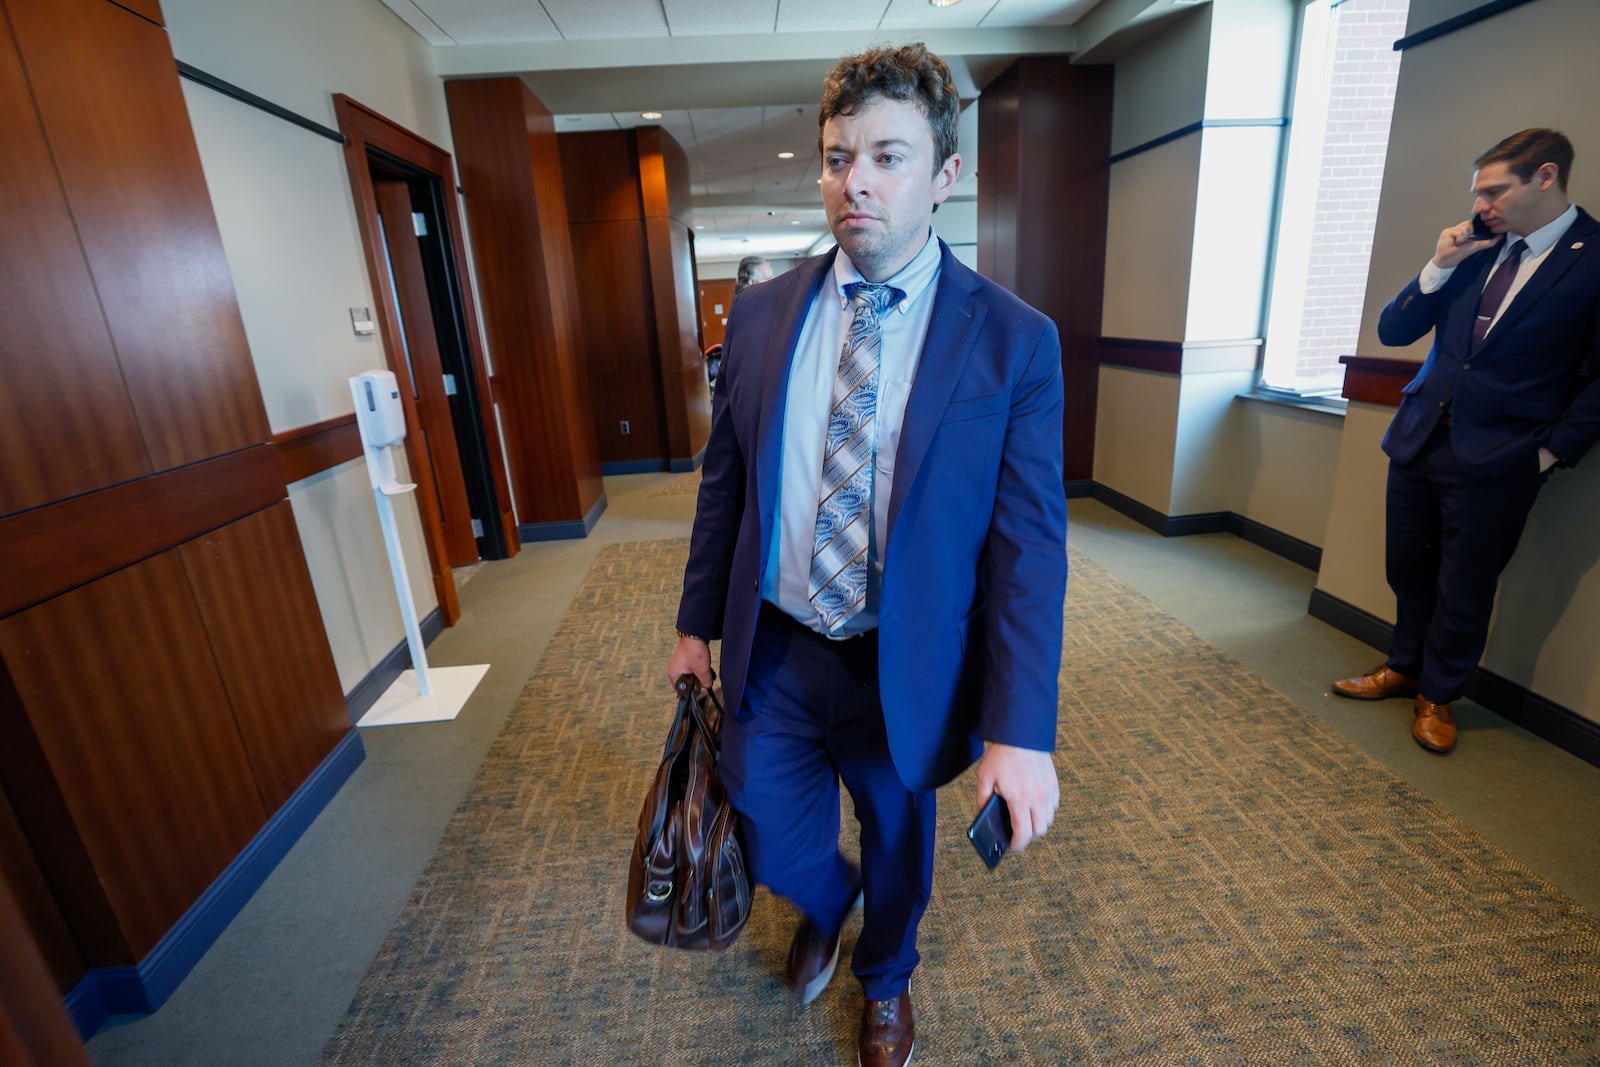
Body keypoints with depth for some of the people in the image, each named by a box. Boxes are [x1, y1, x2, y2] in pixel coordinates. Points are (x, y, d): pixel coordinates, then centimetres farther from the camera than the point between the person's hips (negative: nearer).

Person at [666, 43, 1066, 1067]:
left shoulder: (1015, 342, -12)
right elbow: (724, 482, 4)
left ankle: (886, 979, 59)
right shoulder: (762, 313, -2)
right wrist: (698, 624, 8)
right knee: (774, 845, 19)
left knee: (898, 840, 23)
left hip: (904, 669, -2)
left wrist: (1021, 730, -17)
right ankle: (827, 904, 59)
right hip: (774, 653, 3)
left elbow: (1030, 545, -13)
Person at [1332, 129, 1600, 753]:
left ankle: (1436, 696, 25)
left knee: (1464, 587, 7)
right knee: (1408, 568, 15)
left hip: (1497, 456, -4)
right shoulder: (1476, 248, 7)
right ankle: (1405, 668, 35)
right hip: (1420, 436, 4)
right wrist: (1439, 268, -6)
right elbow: (1392, 331, 6)